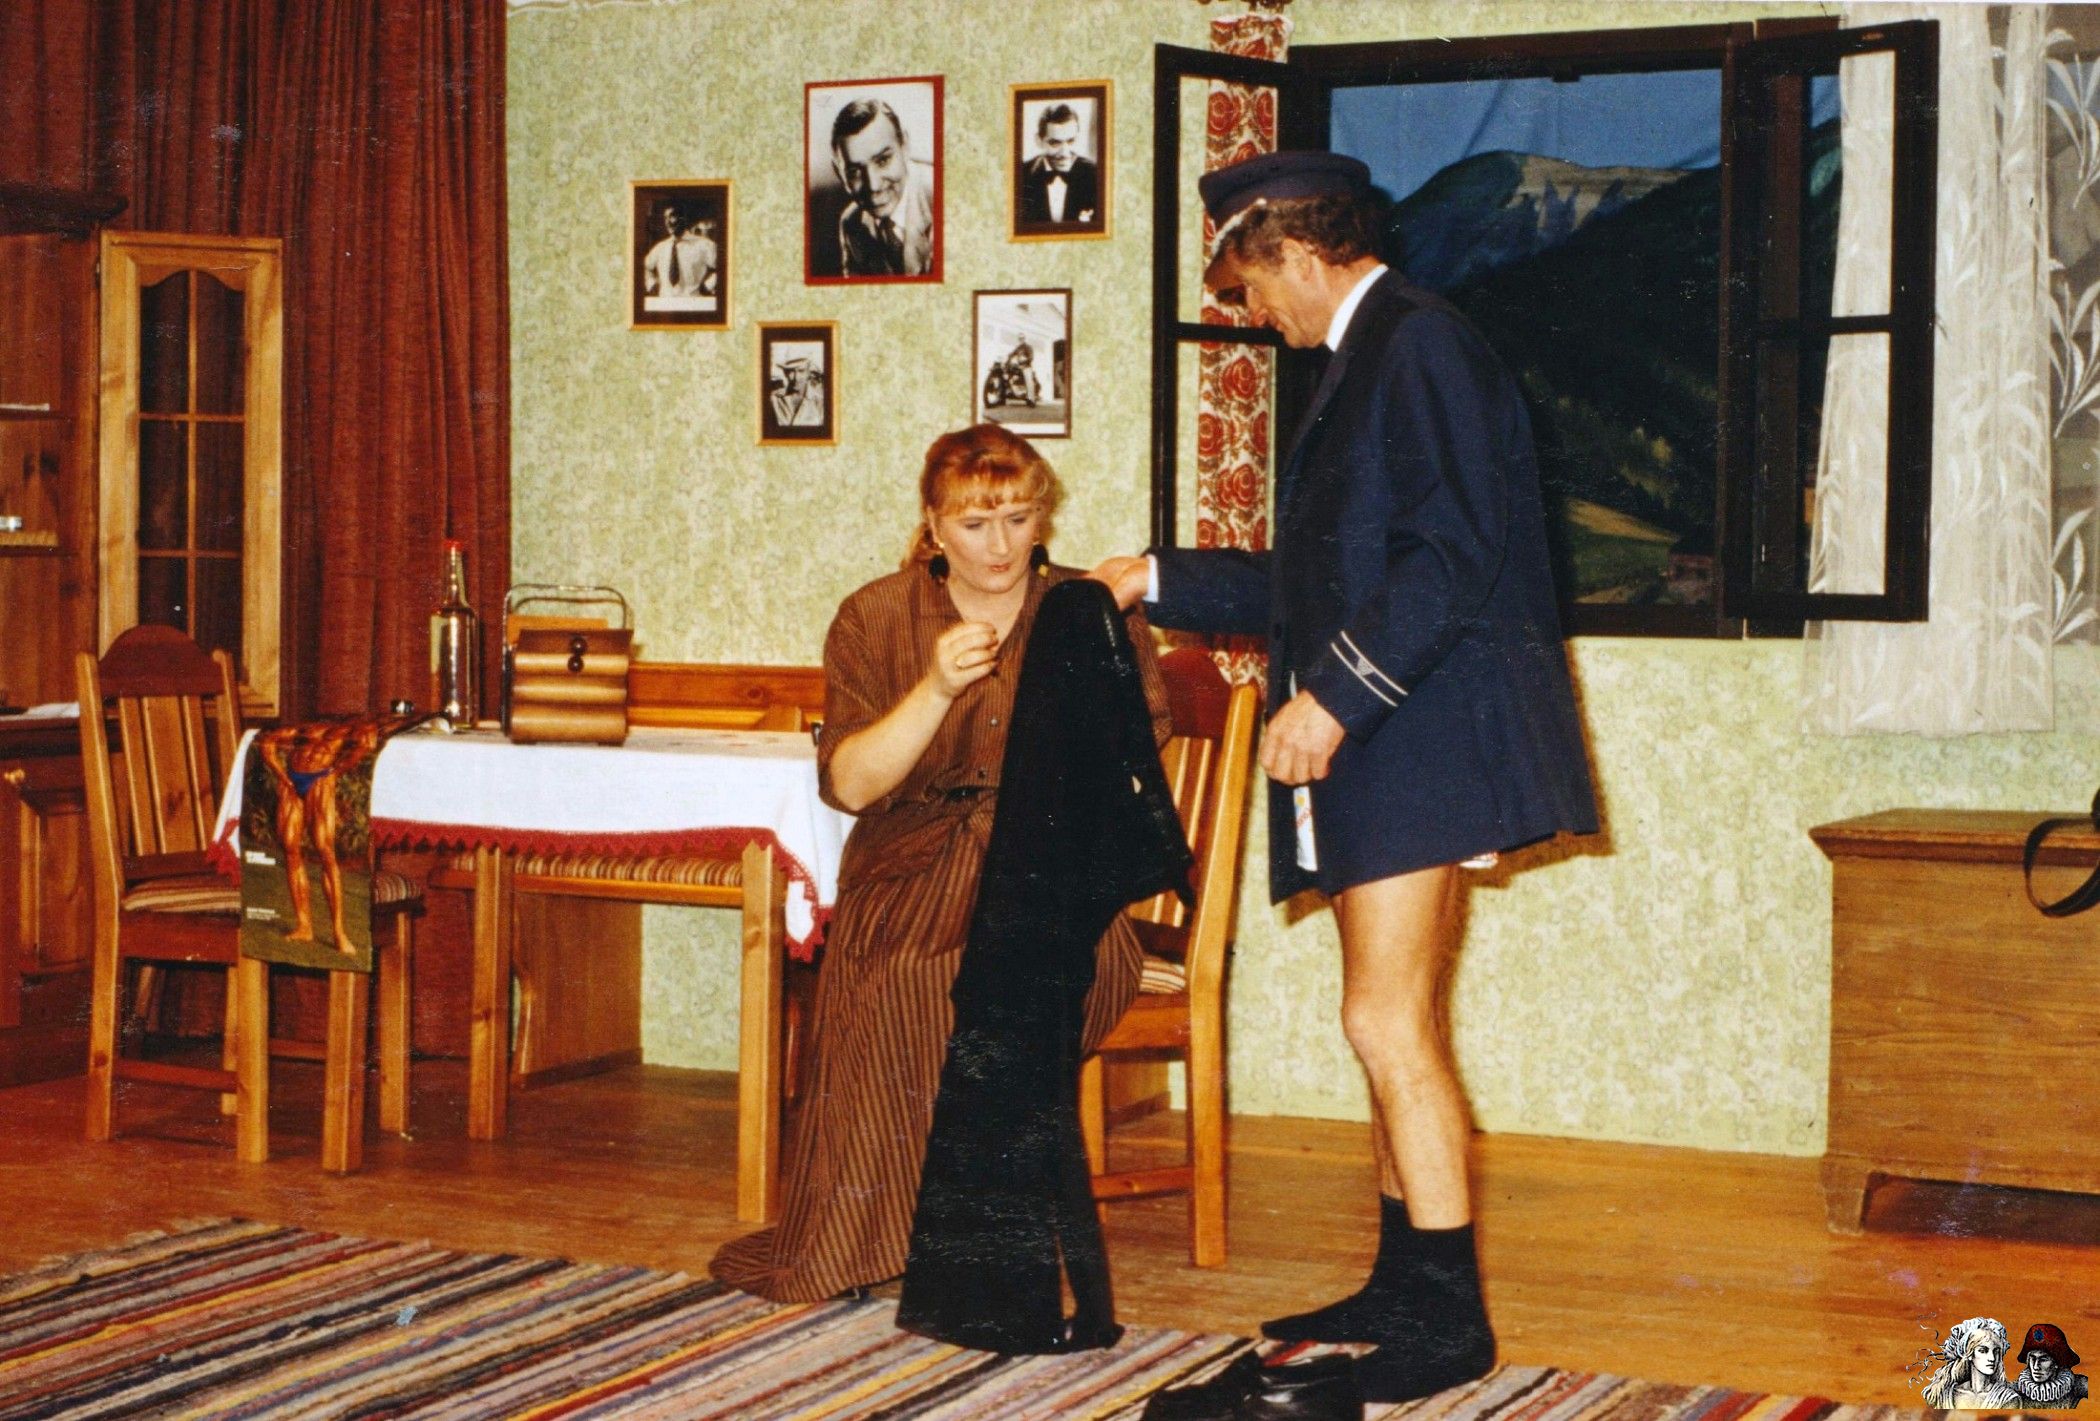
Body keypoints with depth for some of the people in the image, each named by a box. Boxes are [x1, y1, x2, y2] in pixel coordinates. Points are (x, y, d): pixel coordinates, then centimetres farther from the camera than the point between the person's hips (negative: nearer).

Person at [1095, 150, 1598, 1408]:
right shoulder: (1366, 361, 21)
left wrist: (1335, 694, -21)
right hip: (1374, 740, 10)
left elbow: (1452, 554, -21)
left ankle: (1448, 1320, -5)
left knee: (1387, 1019, -11)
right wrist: (1163, 582, 32)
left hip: (1421, 732, -10)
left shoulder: (1422, 346, -11)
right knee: (1394, 1025, 13)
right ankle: (1408, 1290, 21)